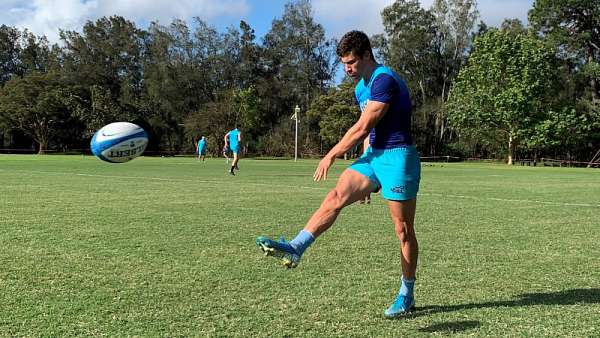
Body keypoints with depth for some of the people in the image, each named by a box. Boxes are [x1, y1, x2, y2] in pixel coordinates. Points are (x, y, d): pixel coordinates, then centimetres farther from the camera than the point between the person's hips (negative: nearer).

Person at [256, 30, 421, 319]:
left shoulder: (385, 80, -16)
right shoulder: (361, 87, 14)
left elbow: (362, 128, -18)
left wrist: (331, 156, -11)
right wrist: (366, 172, 21)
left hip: (398, 157, -8)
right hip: (374, 156, 8)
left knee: (403, 229, 1)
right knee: (335, 197, -12)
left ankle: (406, 296, 15)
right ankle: (295, 248, -22)